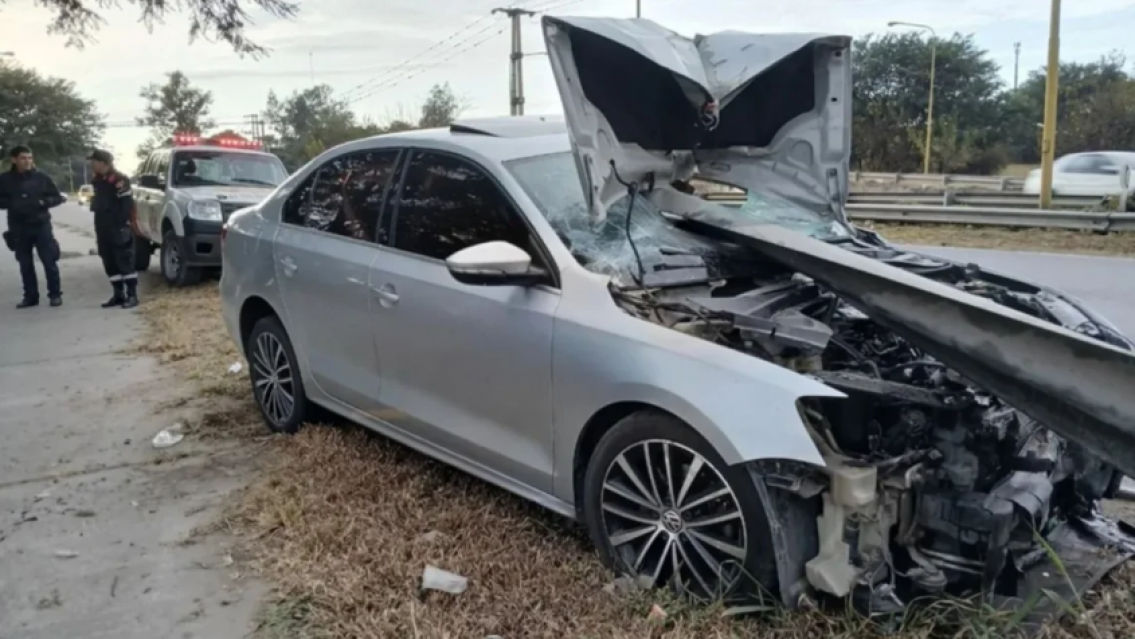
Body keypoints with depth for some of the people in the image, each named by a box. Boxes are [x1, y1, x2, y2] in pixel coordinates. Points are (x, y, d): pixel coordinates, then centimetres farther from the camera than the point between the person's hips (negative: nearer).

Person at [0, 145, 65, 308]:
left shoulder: (41, 177, 0)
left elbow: (58, 197, 5)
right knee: (25, 264, 8)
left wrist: (43, 202, -13)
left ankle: (55, 294, 8)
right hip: (18, 228, 1)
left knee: (49, 260, -2)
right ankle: (30, 296, 16)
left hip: (41, 225, -1)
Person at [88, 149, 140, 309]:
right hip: (104, 230, 9)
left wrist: (122, 225, -20)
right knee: (110, 263, 10)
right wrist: (99, 229, 19)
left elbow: (127, 204, -17)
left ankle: (132, 295, -4)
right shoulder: (98, 181, 17)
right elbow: (98, 204, 22)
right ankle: (118, 294, 17)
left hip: (119, 228, -9)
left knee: (125, 261, -7)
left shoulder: (119, 180, -12)